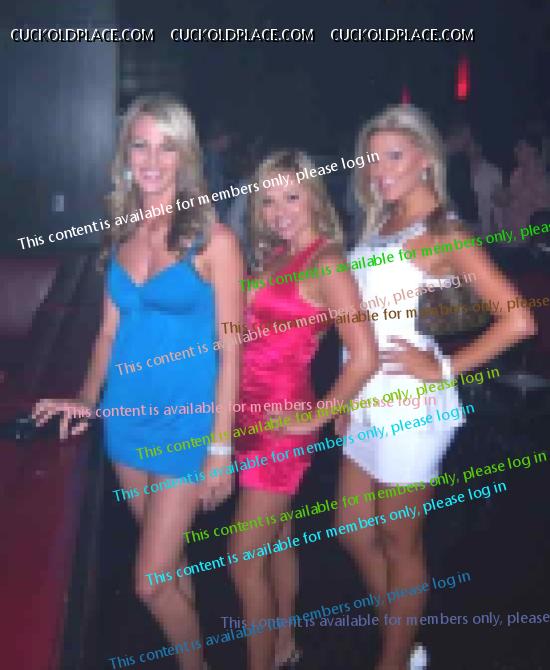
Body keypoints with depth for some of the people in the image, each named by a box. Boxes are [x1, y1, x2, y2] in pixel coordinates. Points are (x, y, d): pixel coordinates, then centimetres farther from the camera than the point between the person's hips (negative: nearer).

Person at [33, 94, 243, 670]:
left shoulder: (212, 239, -10)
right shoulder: (121, 233, 5)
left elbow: (230, 348, -10)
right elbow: (110, 329, 12)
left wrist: (221, 446, -12)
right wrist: (87, 399, -1)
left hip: (185, 424, -5)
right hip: (126, 418, 5)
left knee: (151, 583, -1)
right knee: (168, 562, 18)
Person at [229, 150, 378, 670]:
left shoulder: (326, 265, -15)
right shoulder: (273, 257, 8)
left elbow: (364, 357, -23)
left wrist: (313, 418, -14)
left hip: (281, 423, -8)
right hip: (252, 415, 8)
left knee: (244, 559, -1)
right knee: (277, 539, 21)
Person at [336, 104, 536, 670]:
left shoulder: (444, 234, -12)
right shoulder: (379, 224, 10)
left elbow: (518, 320, -20)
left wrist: (445, 368, -15)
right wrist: (346, 396, 7)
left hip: (409, 405, -8)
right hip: (369, 400, 8)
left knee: (399, 543, 7)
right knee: (352, 530, 17)